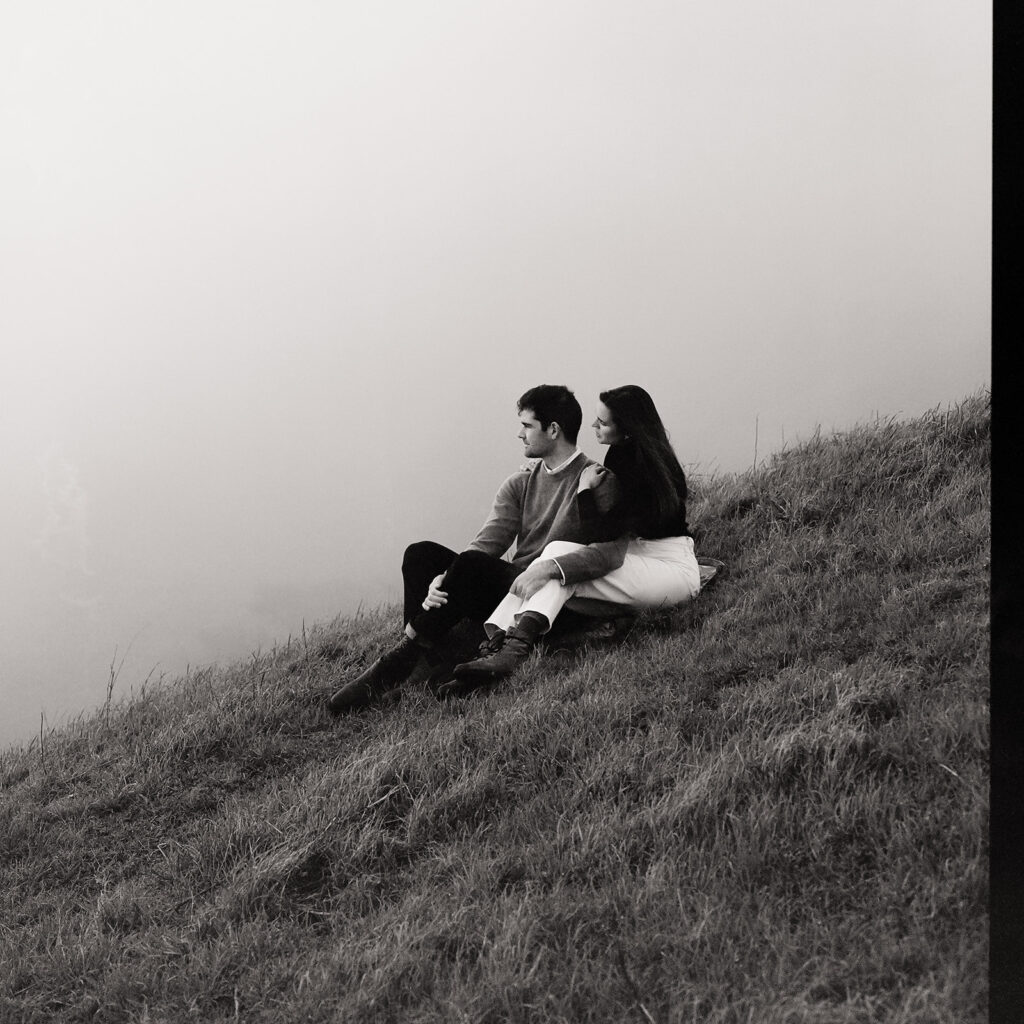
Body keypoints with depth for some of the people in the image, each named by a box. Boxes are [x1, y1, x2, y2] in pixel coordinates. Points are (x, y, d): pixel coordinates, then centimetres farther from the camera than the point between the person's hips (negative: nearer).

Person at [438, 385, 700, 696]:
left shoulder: (650, 472, -17)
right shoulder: (622, 457, 11)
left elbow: (614, 551, -27)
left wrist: (551, 567, -36)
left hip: (673, 567, -8)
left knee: (559, 553, -27)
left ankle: (513, 652, -48)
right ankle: (497, 646, -39)